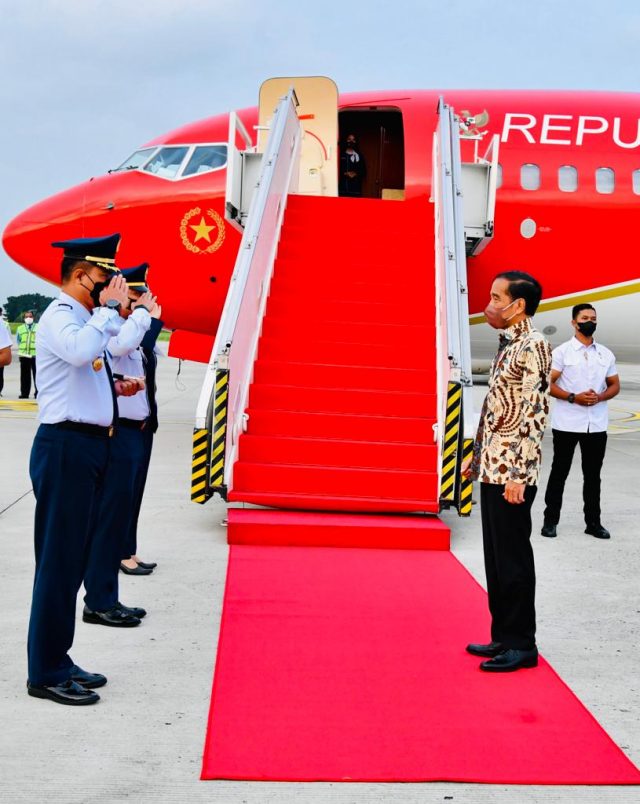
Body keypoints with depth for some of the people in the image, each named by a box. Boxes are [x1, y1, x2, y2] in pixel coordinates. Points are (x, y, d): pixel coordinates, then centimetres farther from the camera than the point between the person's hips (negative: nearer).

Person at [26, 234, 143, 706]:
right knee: (59, 560, -5)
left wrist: (115, 388, 14)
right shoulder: (60, 316, -11)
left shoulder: (85, 318, 18)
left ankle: (58, 660, 25)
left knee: (74, 559, 15)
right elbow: (80, 351, -33)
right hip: (66, 447, -10)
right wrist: (111, 308, -21)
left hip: (89, 446, 10)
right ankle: (46, 674, 2)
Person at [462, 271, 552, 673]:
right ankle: (503, 636, 23)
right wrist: (477, 456, 21)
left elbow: (536, 412, -19)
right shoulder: (508, 345, 15)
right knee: (495, 557, 14)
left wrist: (518, 474, -22)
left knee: (513, 558, -2)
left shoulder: (534, 346, -14)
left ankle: (522, 645, 7)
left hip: (512, 472, -9)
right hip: (491, 469, 9)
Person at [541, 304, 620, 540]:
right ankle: (550, 520, 11)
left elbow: (615, 386, 14)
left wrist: (600, 397, -7)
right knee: (559, 472, 4)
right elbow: (548, 384, -7)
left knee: (593, 475, 9)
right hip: (566, 423, -4)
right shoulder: (562, 352, -3)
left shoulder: (606, 354, 10)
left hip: (597, 424, 4)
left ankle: (593, 522, 17)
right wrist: (573, 397, -18)